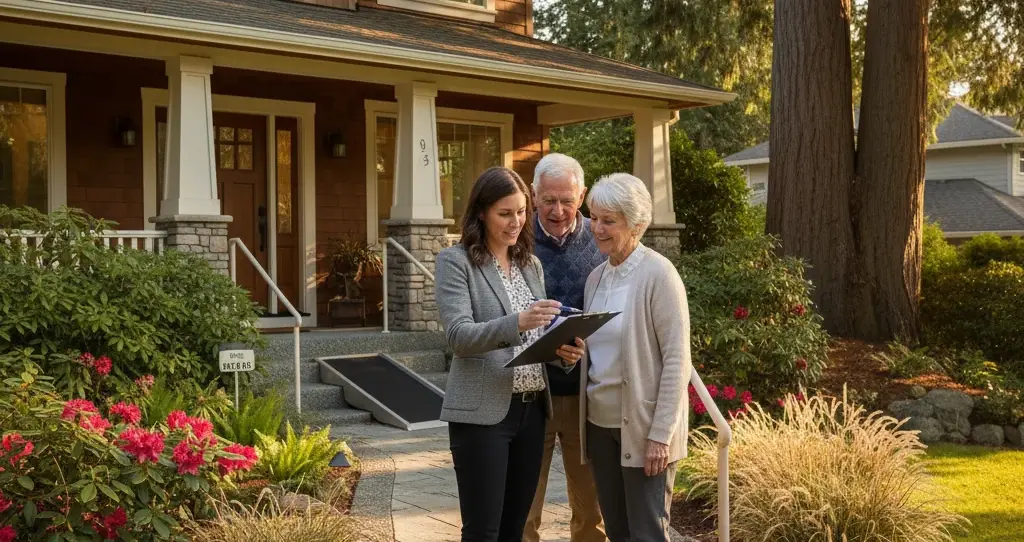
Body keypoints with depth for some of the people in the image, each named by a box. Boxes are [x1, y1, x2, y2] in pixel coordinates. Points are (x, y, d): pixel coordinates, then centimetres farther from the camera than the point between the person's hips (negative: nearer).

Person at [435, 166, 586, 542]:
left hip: (532, 409, 6)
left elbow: (538, 334, 16)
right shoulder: (455, 261, -6)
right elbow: (458, 335, -16)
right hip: (482, 412, -6)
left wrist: (563, 350, -7)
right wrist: (516, 322, -32)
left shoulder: (531, 264, 13)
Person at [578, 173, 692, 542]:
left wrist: (661, 434, -18)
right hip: (600, 423, 7)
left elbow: (677, 359, -14)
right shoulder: (596, 276, 10)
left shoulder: (658, 273, -11)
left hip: (643, 427, -6)